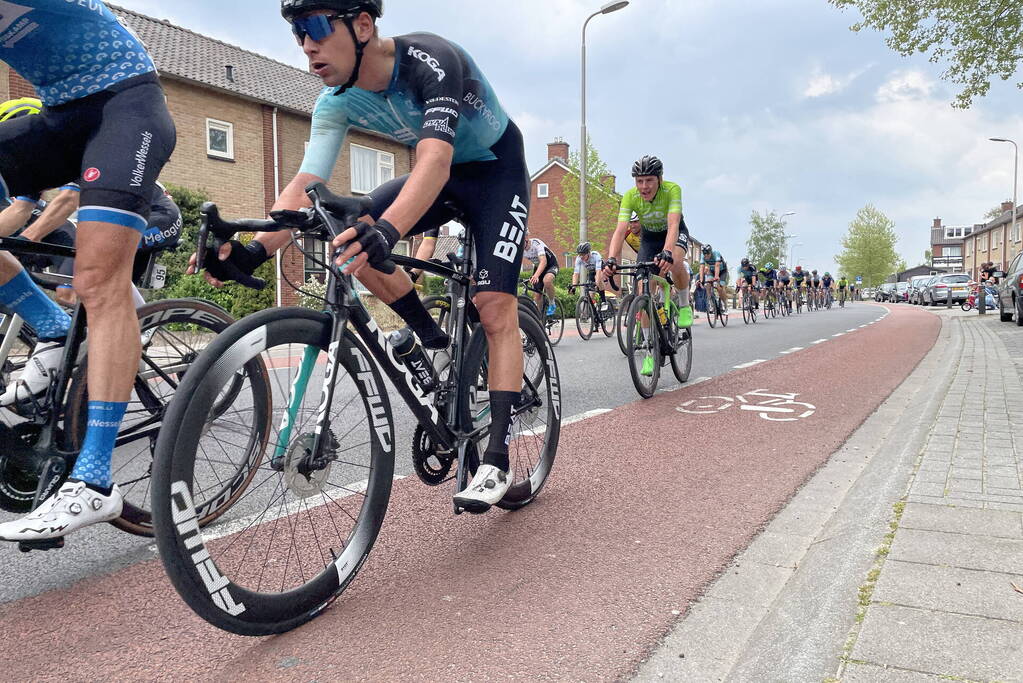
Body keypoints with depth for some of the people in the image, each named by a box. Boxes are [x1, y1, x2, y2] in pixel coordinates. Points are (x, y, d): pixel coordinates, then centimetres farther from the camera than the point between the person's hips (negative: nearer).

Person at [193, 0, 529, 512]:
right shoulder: (336, 103, -13)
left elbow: (435, 160, -46)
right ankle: (431, 339, 2)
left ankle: (497, 460, -13)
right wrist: (253, 251, -39)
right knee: (352, 235, -16)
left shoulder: (429, 60, -31)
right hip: (443, 178, 6)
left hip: (496, 169, -5)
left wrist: (387, 230, -63)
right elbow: (305, 186, -22)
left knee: (495, 307, -19)